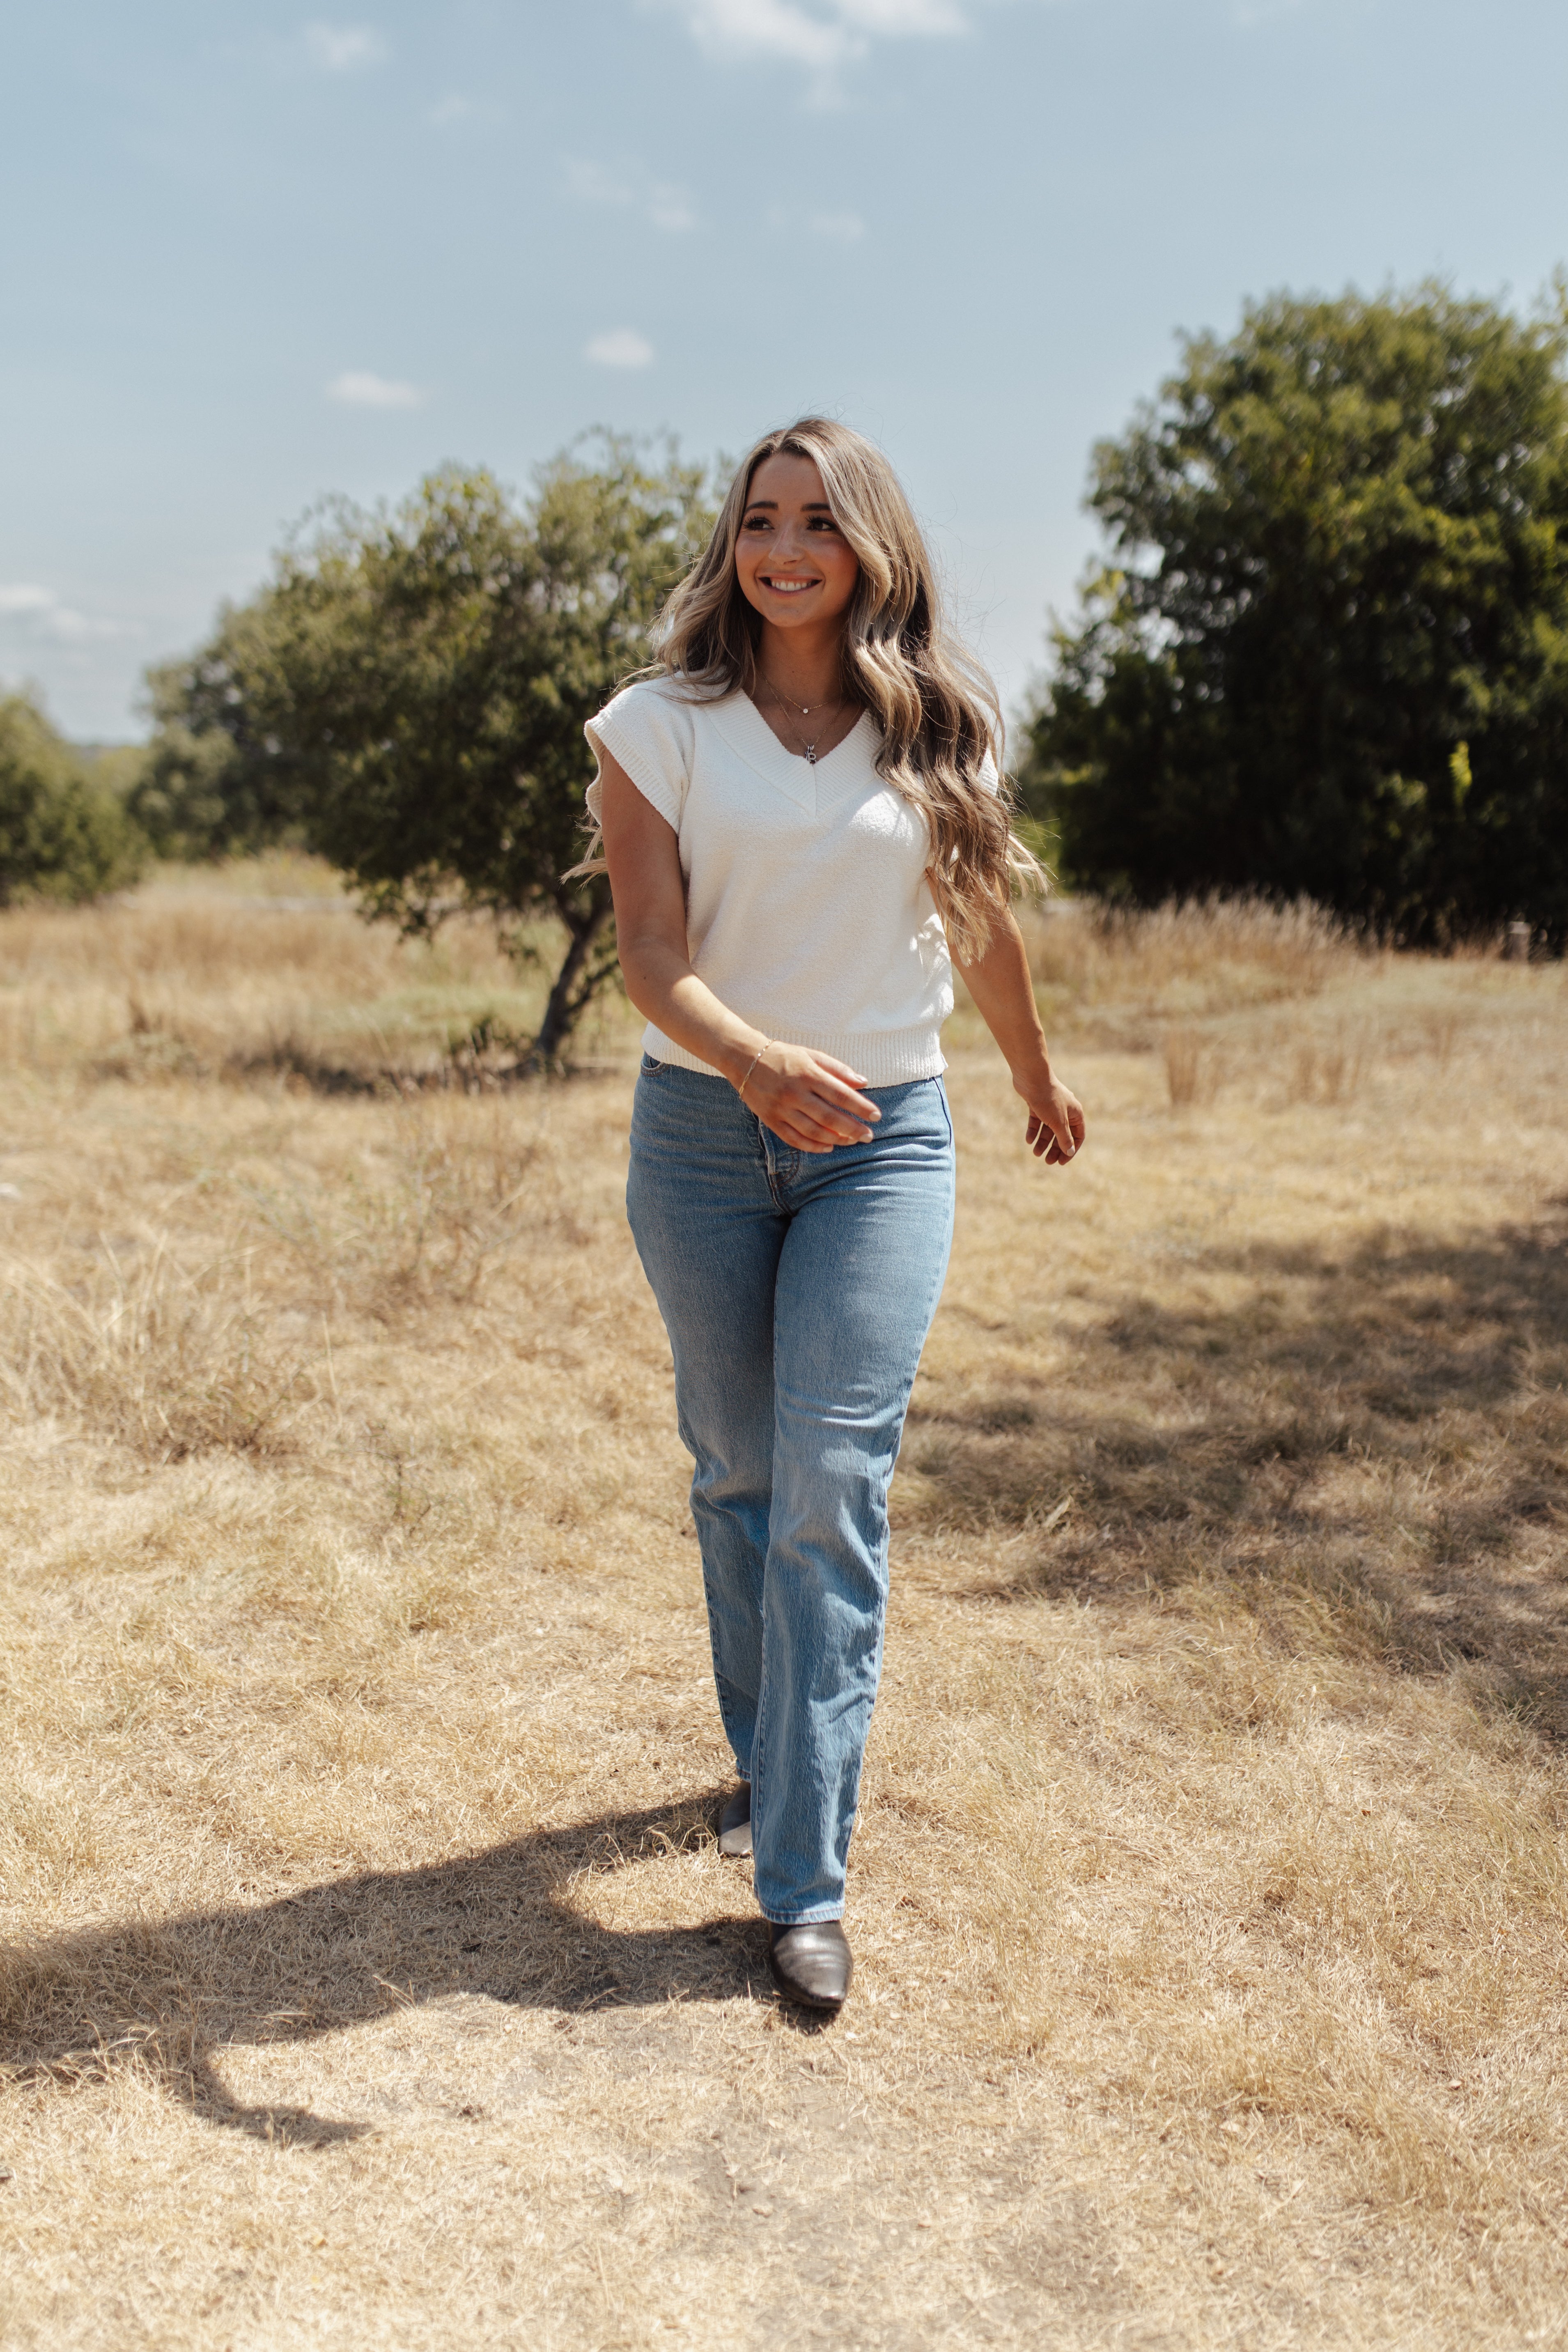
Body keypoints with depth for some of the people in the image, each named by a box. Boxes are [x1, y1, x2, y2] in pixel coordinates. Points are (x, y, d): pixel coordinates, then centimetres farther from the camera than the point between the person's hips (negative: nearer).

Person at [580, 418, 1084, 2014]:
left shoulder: (942, 731, 4)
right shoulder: (660, 725, -1)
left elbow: (984, 929, 17)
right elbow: (650, 954, -12)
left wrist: (1039, 1081, 29)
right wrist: (757, 1058, -32)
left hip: (885, 1138, 0)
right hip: (701, 1129, 1)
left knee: (834, 1482, -9)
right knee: (738, 1471, 12)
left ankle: (805, 1878, -1)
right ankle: (766, 1761, 35)